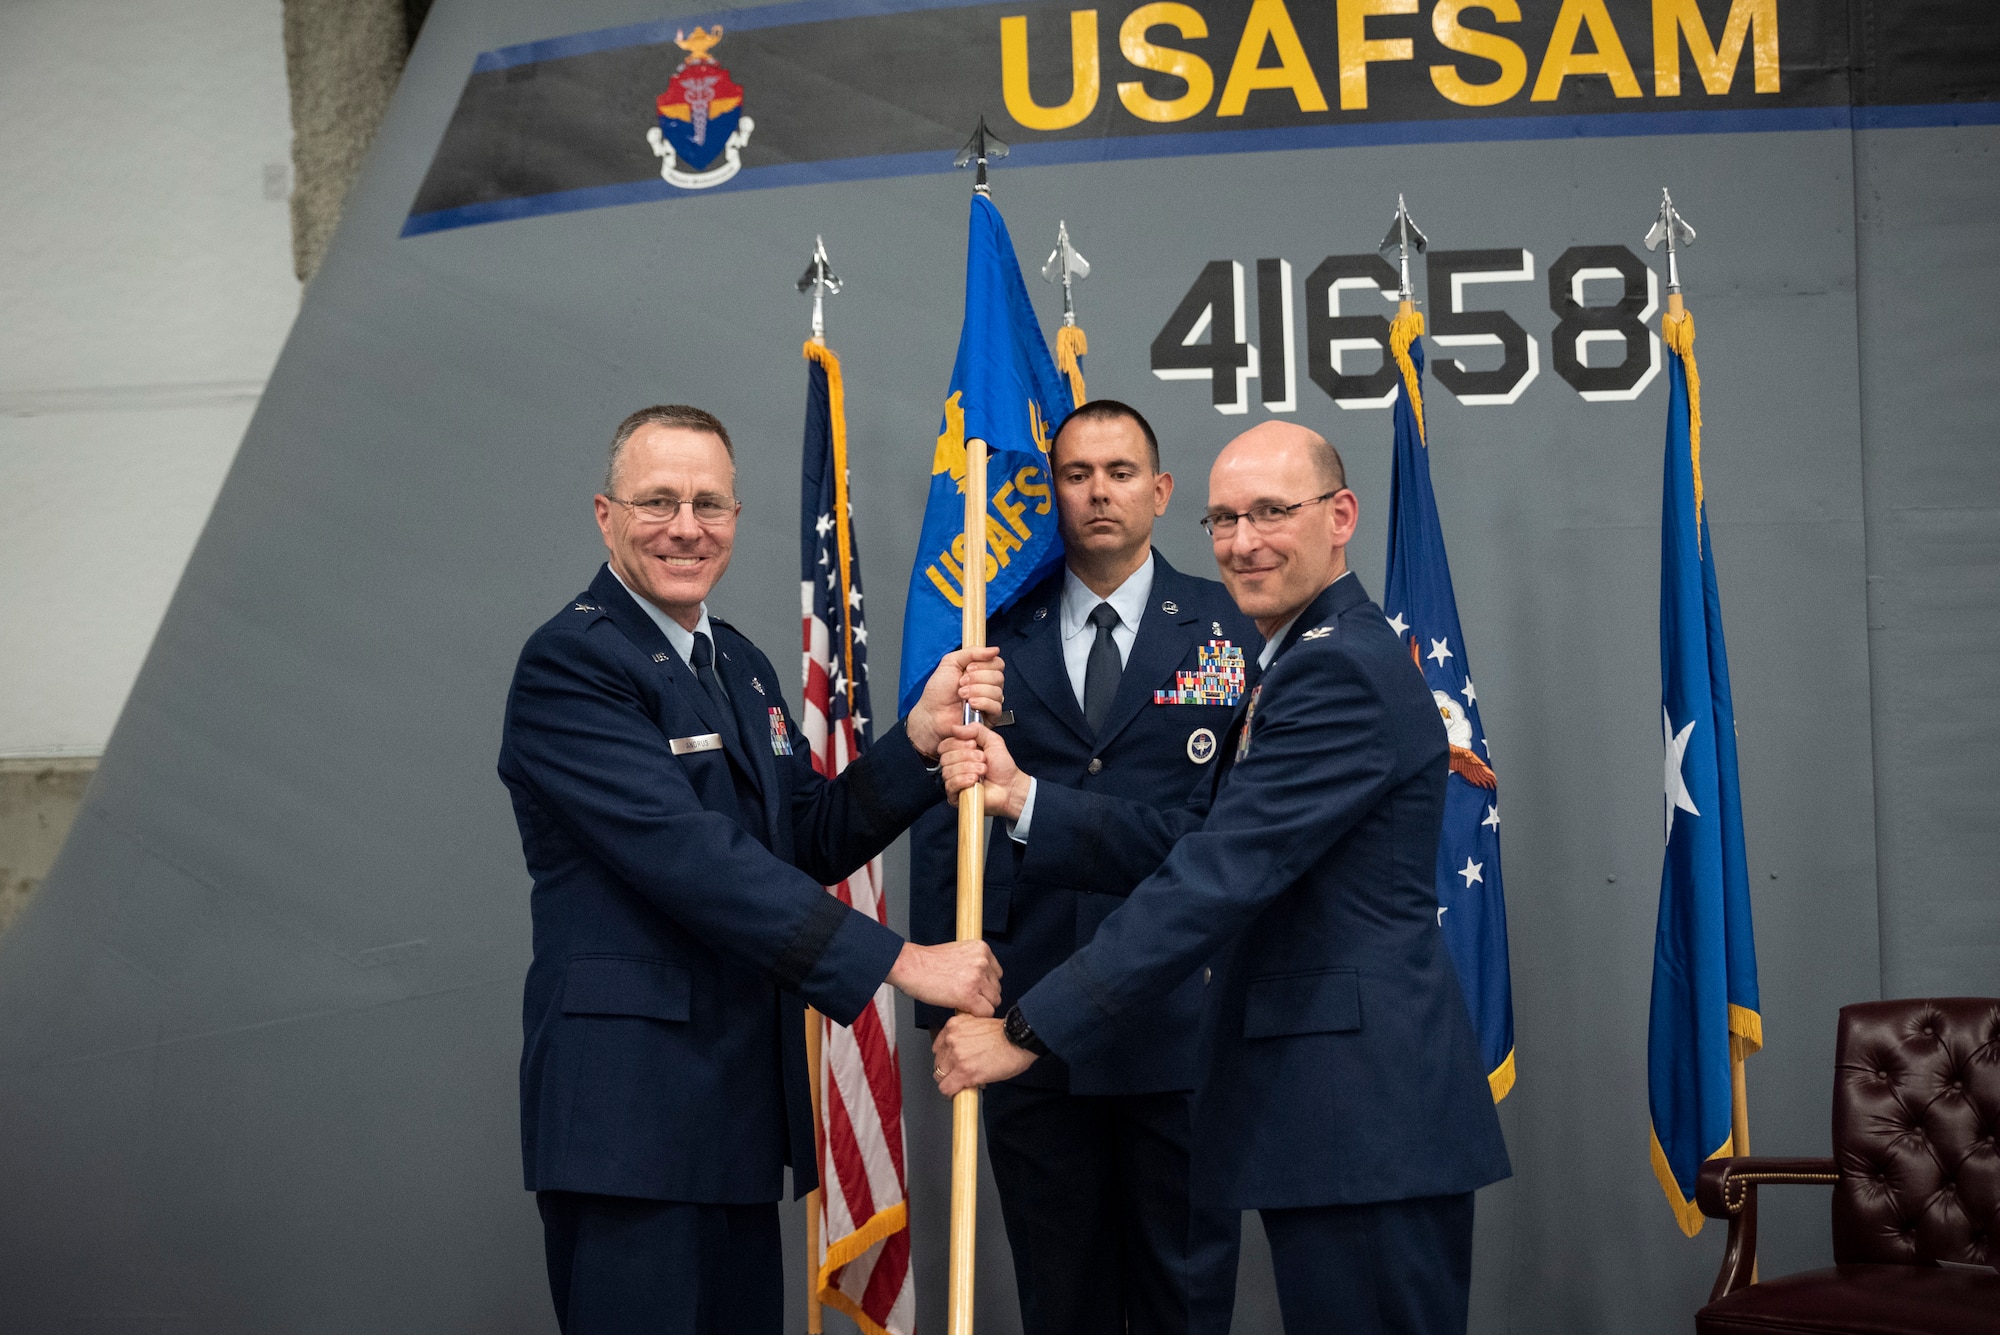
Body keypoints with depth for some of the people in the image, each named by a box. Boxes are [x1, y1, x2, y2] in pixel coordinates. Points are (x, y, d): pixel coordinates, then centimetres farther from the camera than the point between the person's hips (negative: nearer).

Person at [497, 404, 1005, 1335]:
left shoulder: (742, 665, 18)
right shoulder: (570, 664, -12)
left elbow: (812, 843, 13)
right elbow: (686, 853, -22)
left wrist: (923, 734, -2)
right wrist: (897, 961, -22)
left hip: (741, 1106, 9)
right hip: (629, 1110, -8)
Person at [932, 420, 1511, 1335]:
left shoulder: (1342, 671, -16)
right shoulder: (1298, 664, 19)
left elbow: (1218, 881, -22)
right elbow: (1187, 846, 12)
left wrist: (1029, 1029, -20)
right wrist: (1020, 797, -1)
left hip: (1366, 1114, -10)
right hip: (1332, 1118, 10)